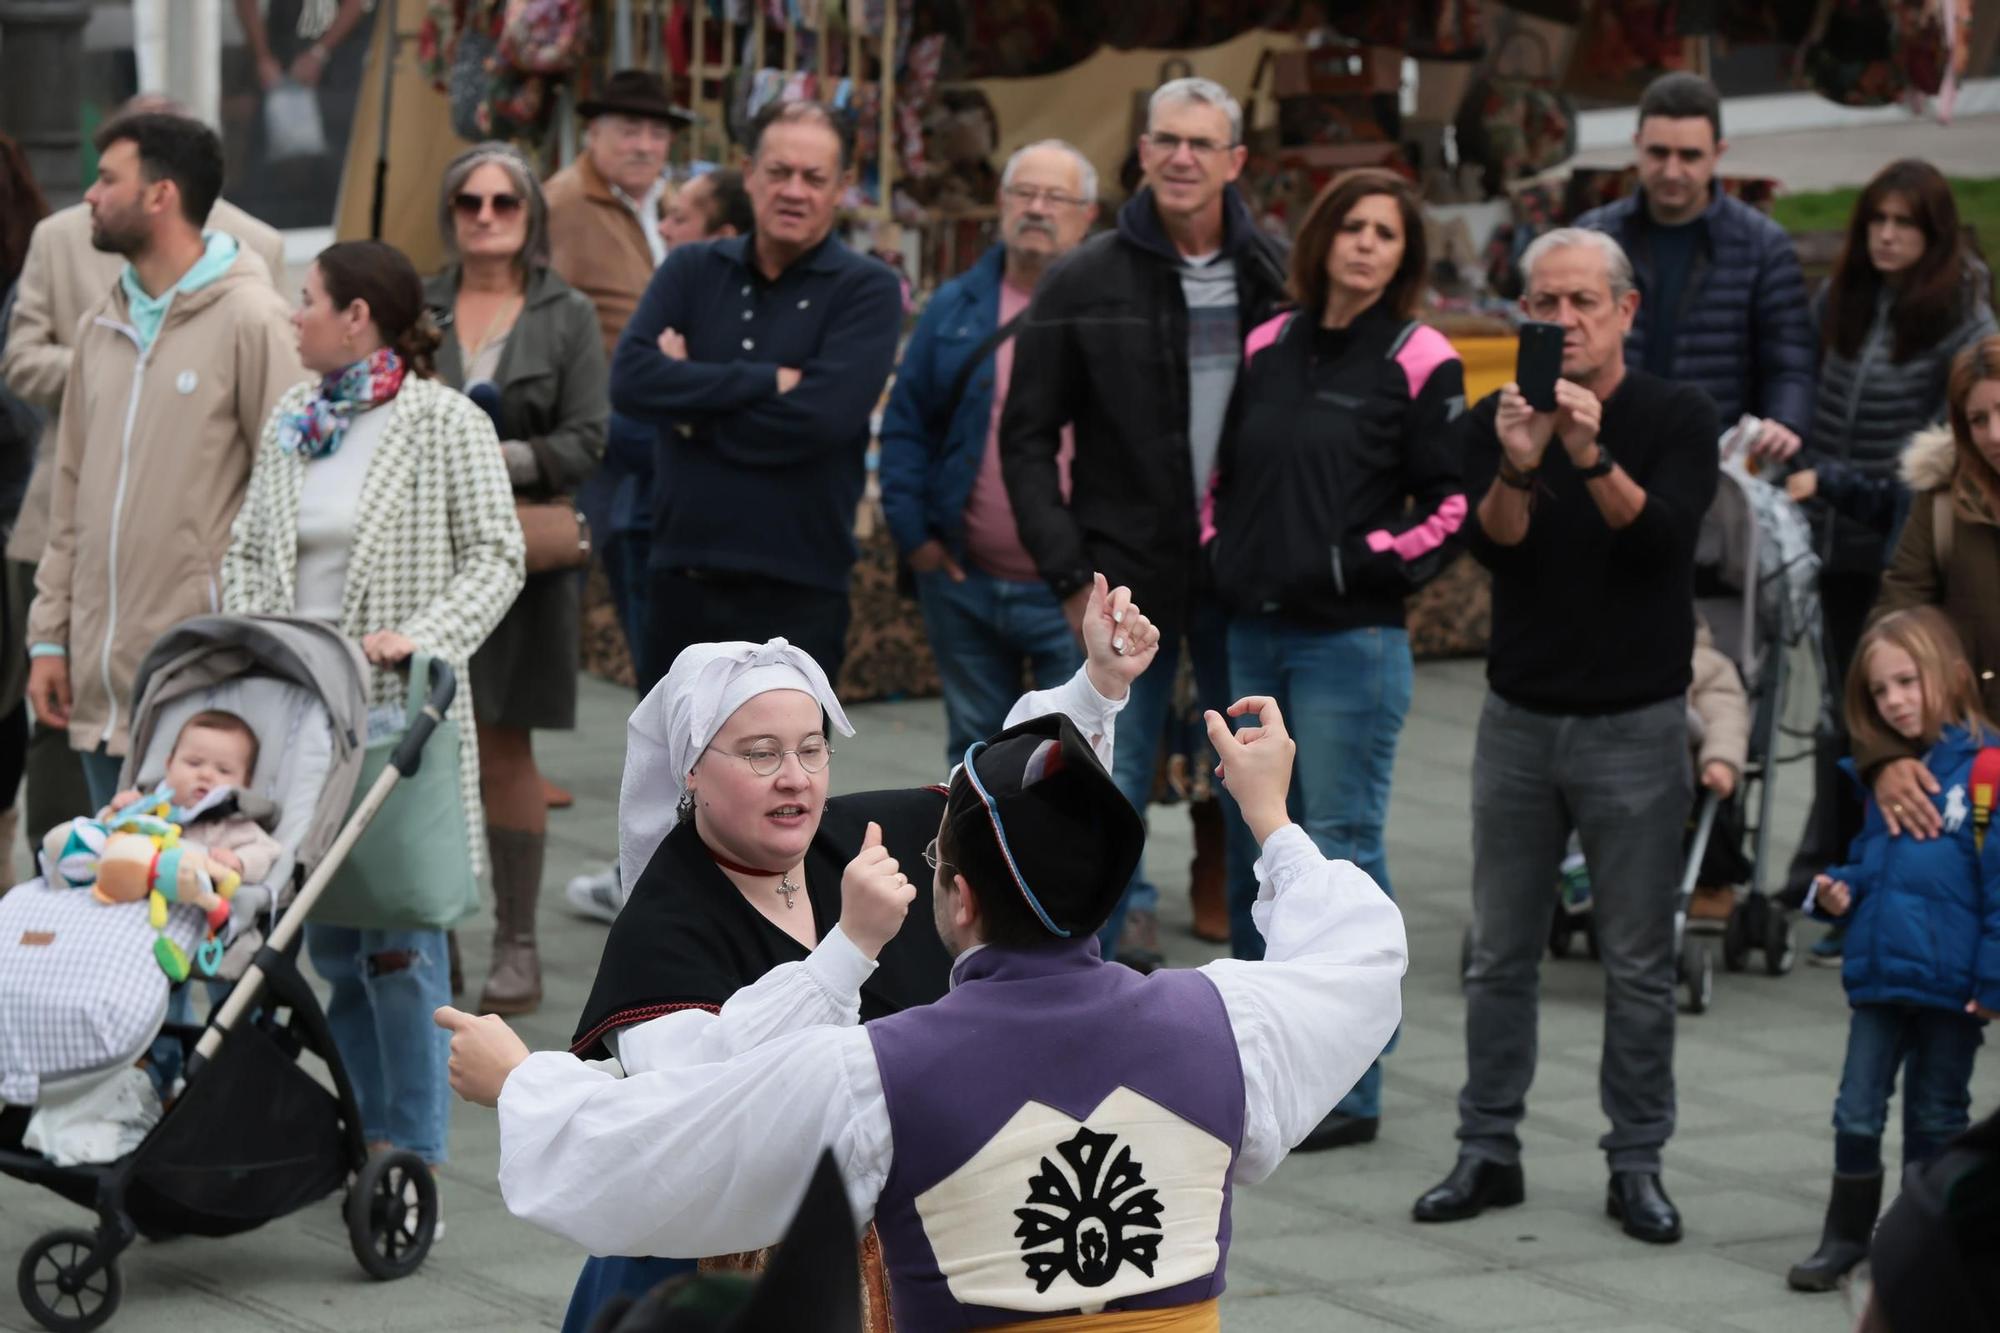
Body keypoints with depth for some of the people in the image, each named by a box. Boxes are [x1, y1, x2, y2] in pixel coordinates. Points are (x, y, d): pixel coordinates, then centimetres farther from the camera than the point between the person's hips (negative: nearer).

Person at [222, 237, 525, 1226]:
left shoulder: (443, 423, -5)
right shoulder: (291, 420, 13)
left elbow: (496, 555, -6)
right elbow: (248, 551, 17)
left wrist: (424, 636, -19)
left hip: (398, 710, -6)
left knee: (398, 936, -6)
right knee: (326, 932, 9)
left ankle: (415, 1146, 2)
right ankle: (366, 1128, 19)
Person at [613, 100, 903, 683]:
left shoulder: (866, 290, -3)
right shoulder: (692, 271, 9)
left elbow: (823, 416, -18)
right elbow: (631, 380, -8)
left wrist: (692, 405, -9)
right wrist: (765, 380, -15)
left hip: (794, 594, -4)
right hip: (683, 580, 4)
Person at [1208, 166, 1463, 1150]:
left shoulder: (1418, 361, -5)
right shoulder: (1267, 349, 11)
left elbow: (1453, 502, -5)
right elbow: (1223, 468, 22)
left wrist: (1367, 565, -12)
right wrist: (1220, 555, 10)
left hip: (1351, 642, -6)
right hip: (1252, 634, 6)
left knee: (1342, 851, -4)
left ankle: (1349, 1087, 2)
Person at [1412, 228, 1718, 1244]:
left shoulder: (1676, 419, -4)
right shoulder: (1494, 421, 2)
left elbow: (1662, 537, -19)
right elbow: (1493, 547, -13)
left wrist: (1594, 457, -35)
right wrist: (1518, 467, -33)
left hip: (1635, 725, -2)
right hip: (1519, 719, 2)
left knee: (1638, 962, 2)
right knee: (1500, 953, 7)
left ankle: (1637, 1163, 10)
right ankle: (1488, 1150, 16)